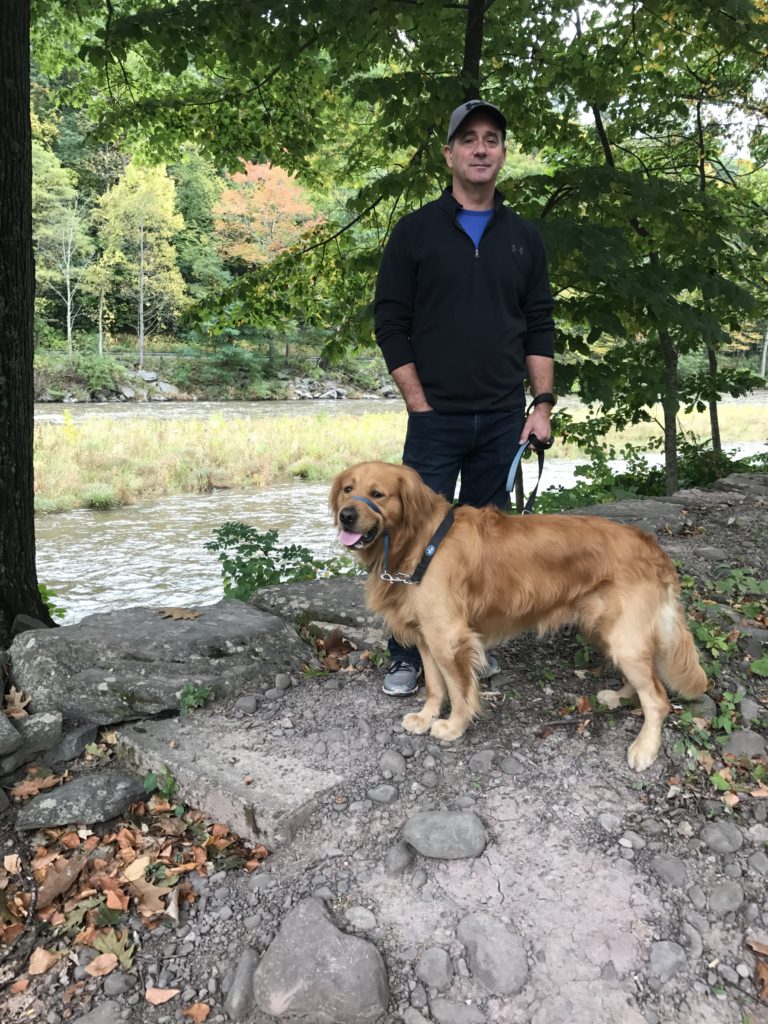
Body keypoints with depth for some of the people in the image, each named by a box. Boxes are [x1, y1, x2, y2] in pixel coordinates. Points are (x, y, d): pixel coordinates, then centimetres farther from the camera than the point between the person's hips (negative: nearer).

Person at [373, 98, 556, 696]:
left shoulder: (524, 237, 11)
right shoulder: (416, 230, 1)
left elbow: (540, 327, 11)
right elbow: (391, 324, -3)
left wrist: (542, 404, 1)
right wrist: (421, 407, -10)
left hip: (503, 421, 3)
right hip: (436, 419, -3)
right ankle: (406, 655, 13)